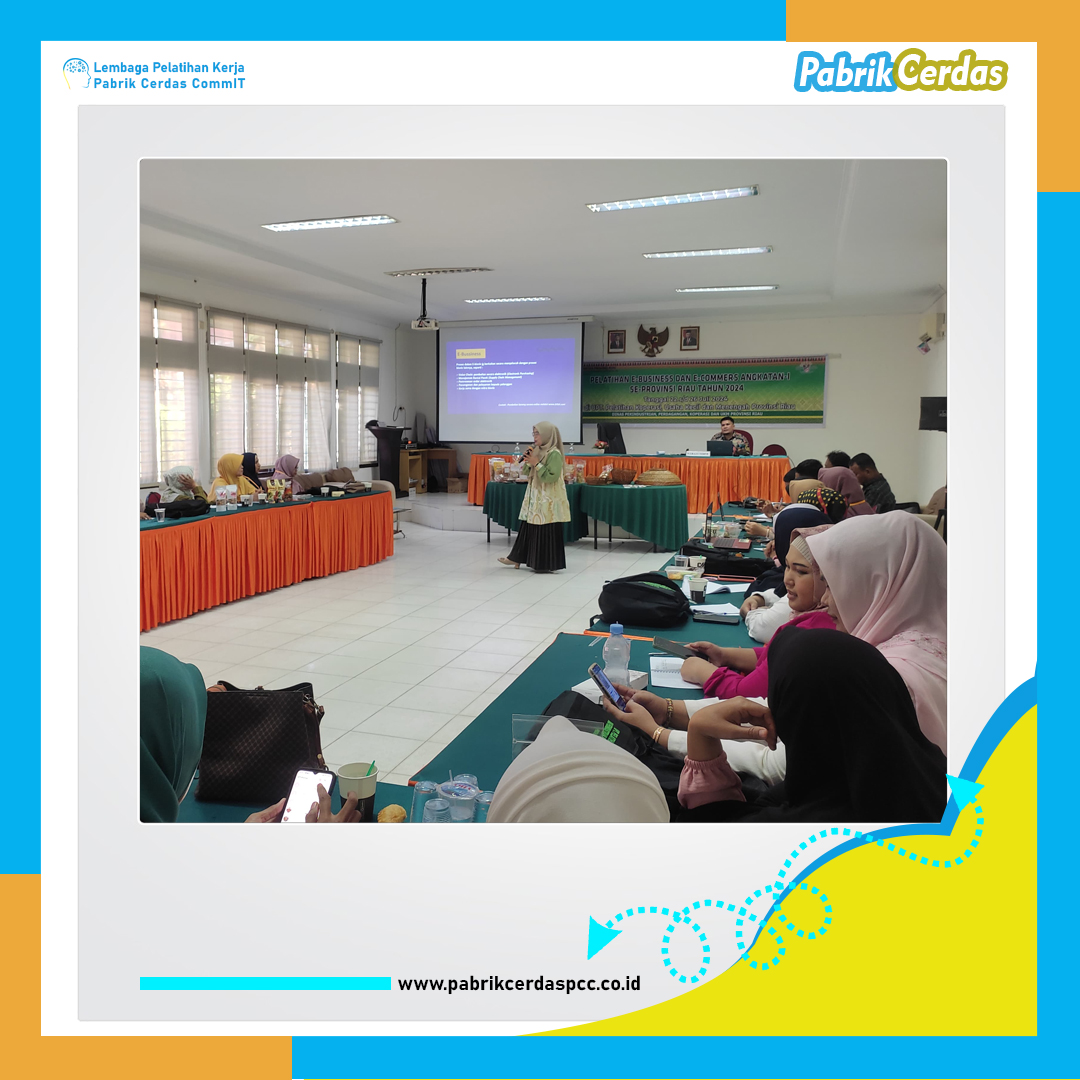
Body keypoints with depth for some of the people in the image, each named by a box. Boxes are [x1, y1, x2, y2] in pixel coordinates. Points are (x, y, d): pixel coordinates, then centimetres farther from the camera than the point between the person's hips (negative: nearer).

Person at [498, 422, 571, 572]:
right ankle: (517, 559, 20)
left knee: (546, 531, -4)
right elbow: (528, 473, 15)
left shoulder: (554, 454, -14)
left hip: (548, 500, -8)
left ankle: (546, 564, 5)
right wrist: (528, 461, -3)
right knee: (527, 528, 13)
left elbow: (551, 477, -21)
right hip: (534, 498, 8)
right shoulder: (538, 451, 11)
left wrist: (537, 463, -22)